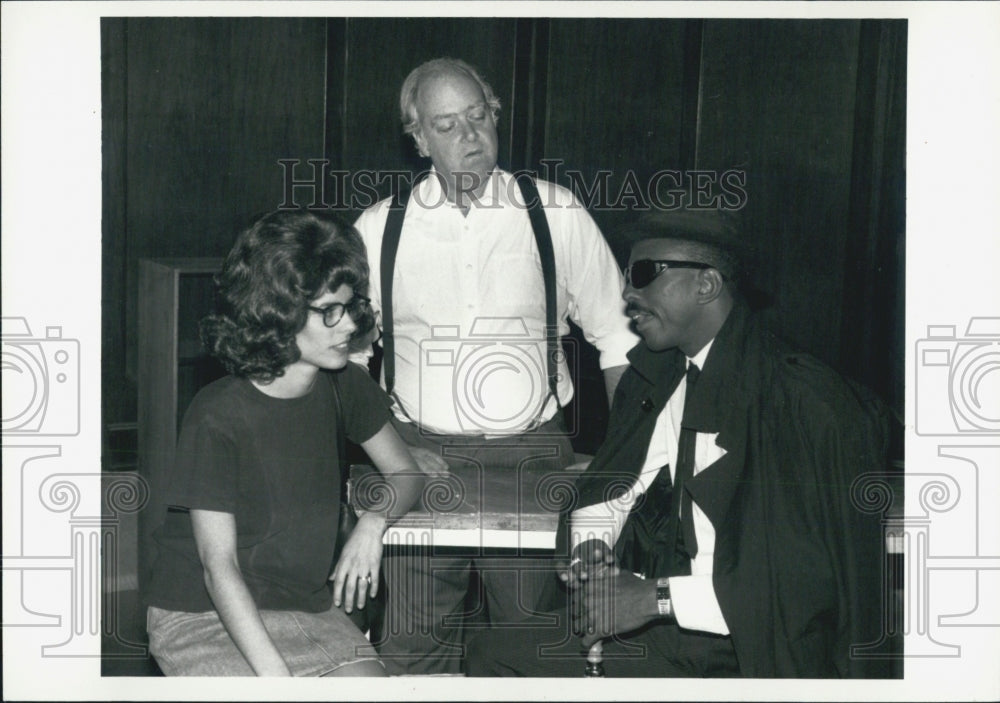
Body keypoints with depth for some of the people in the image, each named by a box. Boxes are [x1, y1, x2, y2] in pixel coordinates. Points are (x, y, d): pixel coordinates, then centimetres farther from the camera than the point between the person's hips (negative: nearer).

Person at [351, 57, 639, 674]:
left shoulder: (556, 213, 2)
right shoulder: (378, 229, 4)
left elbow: (618, 338, 6)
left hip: (533, 456, 0)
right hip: (421, 459, 1)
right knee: (411, 652, -2)